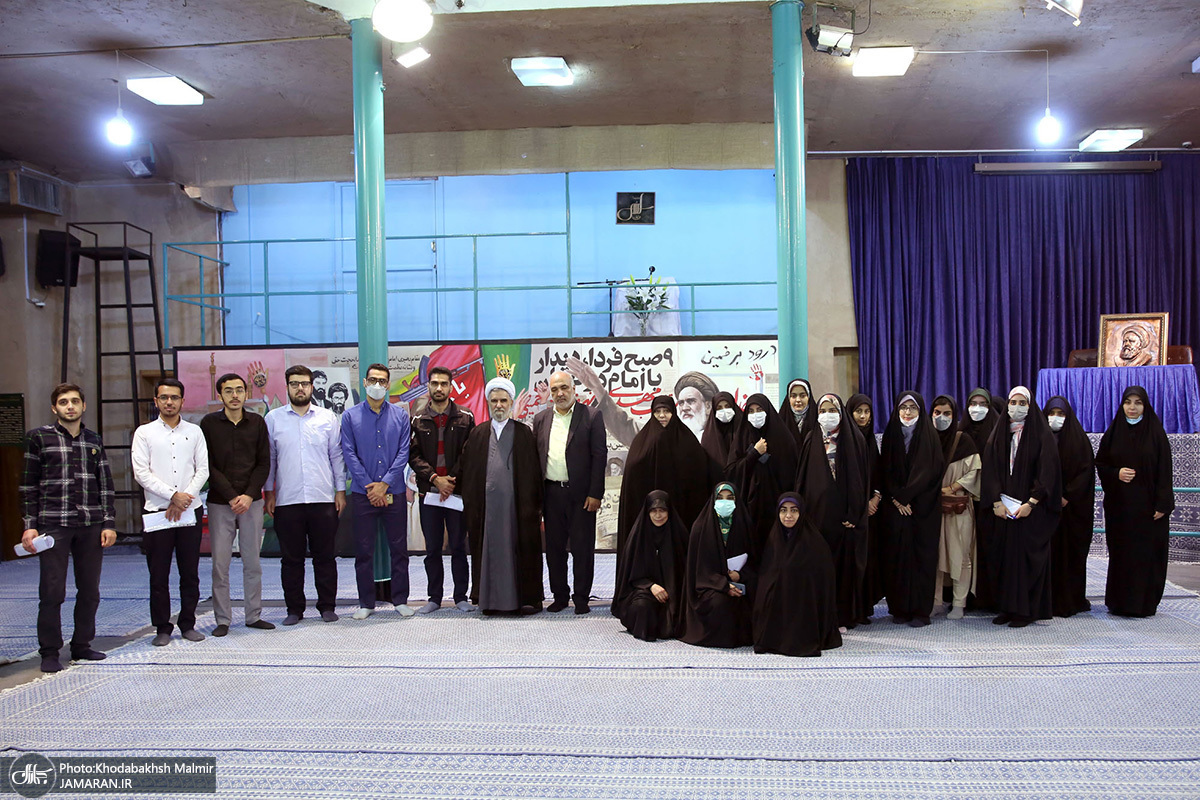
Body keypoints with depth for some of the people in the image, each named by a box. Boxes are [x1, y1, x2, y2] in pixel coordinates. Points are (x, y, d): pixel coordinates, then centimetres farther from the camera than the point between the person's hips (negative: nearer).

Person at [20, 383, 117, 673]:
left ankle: (82, 646, 18)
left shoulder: (94, 440, 13)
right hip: (53, 525, -3)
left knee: (90, 590, 7)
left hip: (91, 526, 3)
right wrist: (29, 525, -4)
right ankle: (49, 652, 9)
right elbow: (29, 485, 2)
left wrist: (109, 523, 6)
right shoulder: (38, 437, 4)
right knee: (52, 592, -2)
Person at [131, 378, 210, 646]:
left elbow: (202, 470, 4)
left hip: (189, 511, 1)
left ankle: (188, 624, 15)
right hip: (157, 511, -1)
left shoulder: (194, 431, 9)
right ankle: (162, 628, 11)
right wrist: (173, 495, -12)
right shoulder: (144, 433, 4)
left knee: (190, 573, 5)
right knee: (159, 575, 2)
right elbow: (141, 473, -4)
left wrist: (183, 499, -8)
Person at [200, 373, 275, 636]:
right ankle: (223, 619, 8)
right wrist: (232, 497, -10)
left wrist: (249, 495, -9)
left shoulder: (257, 423, 6)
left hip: (251, 502, 2)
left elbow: (264, 464, 4)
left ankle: (254, 615, 15)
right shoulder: (209, 423, 1)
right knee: (220, 563, 0)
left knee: (252, 562, 7)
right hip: (220, 503, -2)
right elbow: (208, 466, -3)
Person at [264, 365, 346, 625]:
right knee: (291, 558, 5)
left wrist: (340, 490, 6)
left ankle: (327, 606, 16)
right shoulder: (273, 418, 6)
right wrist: (268, 492, 4)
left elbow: (337, 456, 10)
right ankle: (294, 609, 16)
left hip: (323, 499, 0)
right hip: (287, 500, 0)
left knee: (325, 556, 5)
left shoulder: (327, 418, 7)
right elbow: (268, 458, 9)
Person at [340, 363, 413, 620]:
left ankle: (400, 600, 14)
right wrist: (370, 486, -9)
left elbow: (404, 452, 0)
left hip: (394, 492, 0)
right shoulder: (350, 416, 5)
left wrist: (384, 484, -10)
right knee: (363, 550, 4)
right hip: (363, 493, 0)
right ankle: (366, 603, 14)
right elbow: (349, 455, -1)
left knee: (399, 548, 4)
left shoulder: (400, 415, 6)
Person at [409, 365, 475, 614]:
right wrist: (435, 479, -11)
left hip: (457, 490, -1)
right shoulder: (418, 421, 7)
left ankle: (461, 597, 13)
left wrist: (453, 480, -9)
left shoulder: (465, 418, 4)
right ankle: (435, 598, 17)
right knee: (432, 549, 8)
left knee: (458, 547, 4)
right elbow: (413, 455, 1)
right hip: (428, 490, 1)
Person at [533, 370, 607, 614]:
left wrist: (595, 494, -10)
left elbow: (599, 456, -5)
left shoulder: (592, 416, -1)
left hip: (580, 494, -4)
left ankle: (581, 598, 13)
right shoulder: (541, 419, 11)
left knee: (582, 548, 2)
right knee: (554, 548, 10)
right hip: (551, 493, 4)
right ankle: (559, 595, 22)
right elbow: (536, 457, 12)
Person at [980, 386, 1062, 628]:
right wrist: (996, 501, -6)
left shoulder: (1042, 435, -2)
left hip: (1032, 509, -4)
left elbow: (1047, 472, -8)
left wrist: (1031, 503, -15)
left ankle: (1026, 610, 4)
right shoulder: (998, 435, 9)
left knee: (1028, 556, -2)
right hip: (1003, 508, 4)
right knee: (1004, 556, 4)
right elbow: (990, 470, 5)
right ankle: (1007, 608, 11)